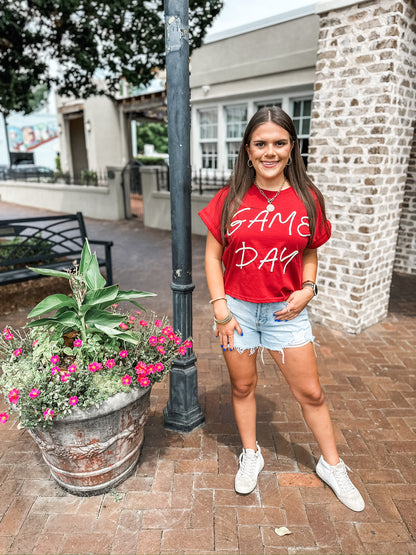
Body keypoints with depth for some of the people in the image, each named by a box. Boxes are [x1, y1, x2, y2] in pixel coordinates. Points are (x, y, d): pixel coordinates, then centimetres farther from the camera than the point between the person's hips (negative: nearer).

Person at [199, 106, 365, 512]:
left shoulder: (307, 199, -3)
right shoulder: (230, 199, -6)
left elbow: (310, 253, 9)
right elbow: (213, 255, -2)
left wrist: (307, 289, -8)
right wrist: (220, 309, -8)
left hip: (285, 310, 1)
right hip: (237, 307, 0)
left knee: (310, 392, 11)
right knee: (242, 386, 16)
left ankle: (331, 464, 37)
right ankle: (251, 455, 42)